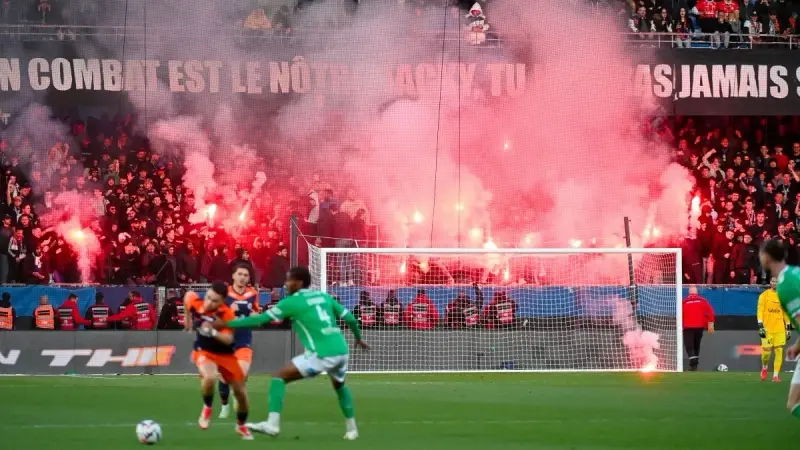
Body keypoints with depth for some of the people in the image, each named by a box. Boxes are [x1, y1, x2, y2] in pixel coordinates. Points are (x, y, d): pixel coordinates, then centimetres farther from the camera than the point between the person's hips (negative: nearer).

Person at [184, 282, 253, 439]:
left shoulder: (227, 314, -26)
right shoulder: (195, 302, -19)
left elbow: (228, 339, -33)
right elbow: (188, 295, 6)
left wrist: (213, 332, -50)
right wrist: (188, 319, 17)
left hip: (225, 354, 0)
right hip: (204, 351, 0)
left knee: (241, 393, 5)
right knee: (209, 377, -35)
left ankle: (241, 426, 35)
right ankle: (207, 408, -4)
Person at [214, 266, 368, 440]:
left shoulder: (292, 302, -1)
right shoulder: (324, 297, 16)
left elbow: (260, 319, -2)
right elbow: (350, 318, 18)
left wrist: (225, 324, 4)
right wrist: (358, 338, 39)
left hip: (322, 354, -7)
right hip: (341, 351, 7)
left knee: (279, 377, 0)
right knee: (340, 386, 36)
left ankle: (272, 424, -11)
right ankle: (351, 429, 38)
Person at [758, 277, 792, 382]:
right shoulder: (764, 295, 2)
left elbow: (786, 312, 15)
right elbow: (760, 310, -3)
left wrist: (788, 327, 12)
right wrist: (760, 326, -12)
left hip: (780, 329, 2)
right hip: (767, 328, -2)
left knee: (779, 351, -4)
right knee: (766, 351, -6)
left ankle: (776, 375, 1)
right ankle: (764, 367, 24)